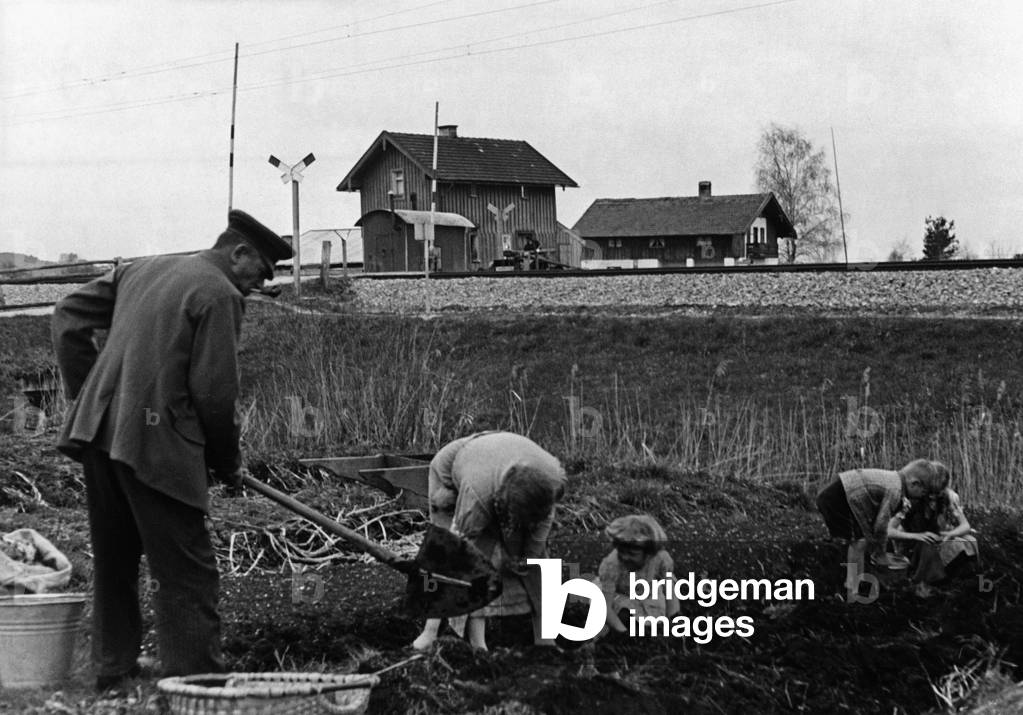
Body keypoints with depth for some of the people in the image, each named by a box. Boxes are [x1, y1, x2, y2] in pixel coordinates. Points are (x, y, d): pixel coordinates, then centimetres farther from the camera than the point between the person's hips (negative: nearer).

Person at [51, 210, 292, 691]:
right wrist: (227, 463, 3)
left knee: (113, 565, 18)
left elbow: (69, 316, 18)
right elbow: (214, 392, -11)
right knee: (186, 573, -4)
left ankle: (112, 677, 24)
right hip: (156, 443, -8)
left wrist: (87, 394, 17)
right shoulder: (220, 295, -7)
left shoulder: (141, 270, 17)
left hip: (98, 430, 8)